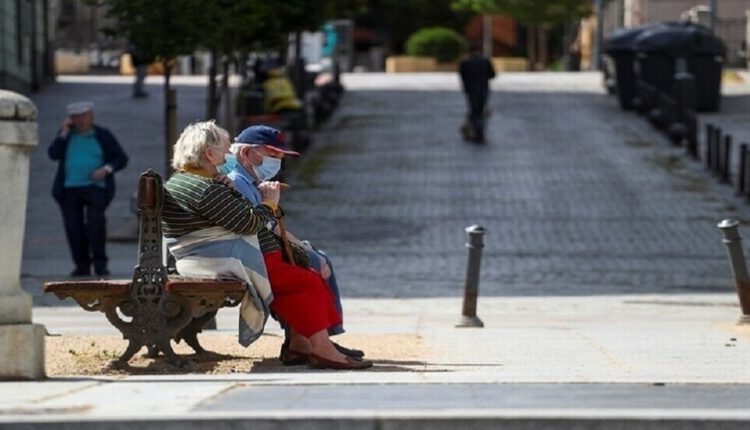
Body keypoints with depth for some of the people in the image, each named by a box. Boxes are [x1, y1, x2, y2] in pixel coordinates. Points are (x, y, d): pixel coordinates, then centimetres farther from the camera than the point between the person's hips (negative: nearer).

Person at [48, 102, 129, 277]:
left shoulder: (103, 136, 4)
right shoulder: (66, 134, 10)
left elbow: (121, 159, 3)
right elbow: (53, 154, -3)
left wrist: (106, 170, -14)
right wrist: (64, 132, -8)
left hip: (95, 187, -3)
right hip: (69, 189, 3)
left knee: (95, 220, -21)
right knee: (73, 227, -5)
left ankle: (100, 263, -16)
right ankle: (82, 265, 3)